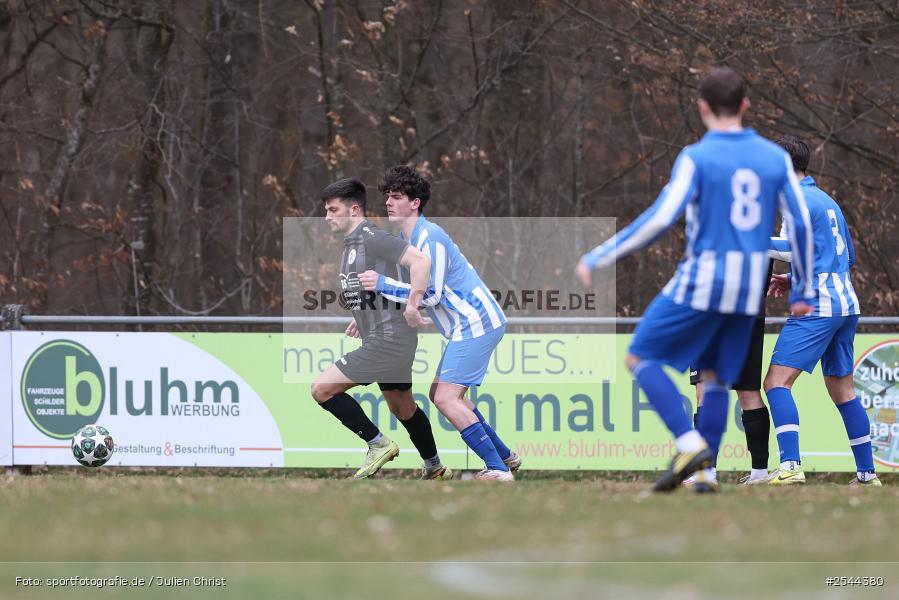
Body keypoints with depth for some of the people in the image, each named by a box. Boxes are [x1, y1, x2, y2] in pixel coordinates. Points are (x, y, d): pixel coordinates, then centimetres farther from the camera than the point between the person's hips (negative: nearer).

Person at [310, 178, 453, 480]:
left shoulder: (371, 238, -17)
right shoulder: (351, 243, 14)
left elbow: (421, 261, -27)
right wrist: (361, 317, 17)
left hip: (389, 340, -10)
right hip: (378, 339, 10)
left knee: (322, 388, -13)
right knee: (403, 409, 23)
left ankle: (379, 444, -4)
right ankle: (435, 468, 36)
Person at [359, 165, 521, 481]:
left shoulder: (429, 237, -18)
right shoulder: (407, 239, 13)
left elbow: (431, 294, -22)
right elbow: (411, 291, 25)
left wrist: (382, 283, -19)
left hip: (477, 322, -10)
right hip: (468, 325, 10)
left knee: (446, 398, -14)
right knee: (443, 394, 14)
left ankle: (498, 470, -14)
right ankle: (505, 456, 20)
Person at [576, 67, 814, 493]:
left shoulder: (697, 157, -9)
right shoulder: (775, 158, 5)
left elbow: (660, 219, -17)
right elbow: (801, 225, 5)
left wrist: (599, 259, -11)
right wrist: (801, 291, 15)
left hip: (701, 282, -5)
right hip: (749, 290, 5)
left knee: (641, 359, 6)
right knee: (716, 377, 17)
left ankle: (690, 444, -10)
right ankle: (705, 472, 9)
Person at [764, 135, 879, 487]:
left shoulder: (800, 200, -7)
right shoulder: (827, 201, 20)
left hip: (818, 308, -9)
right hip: (846, 304, 9)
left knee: (778, 381, -13)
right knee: (841, 389, 17)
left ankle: (791, 466, -28)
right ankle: (867, 473, 18)